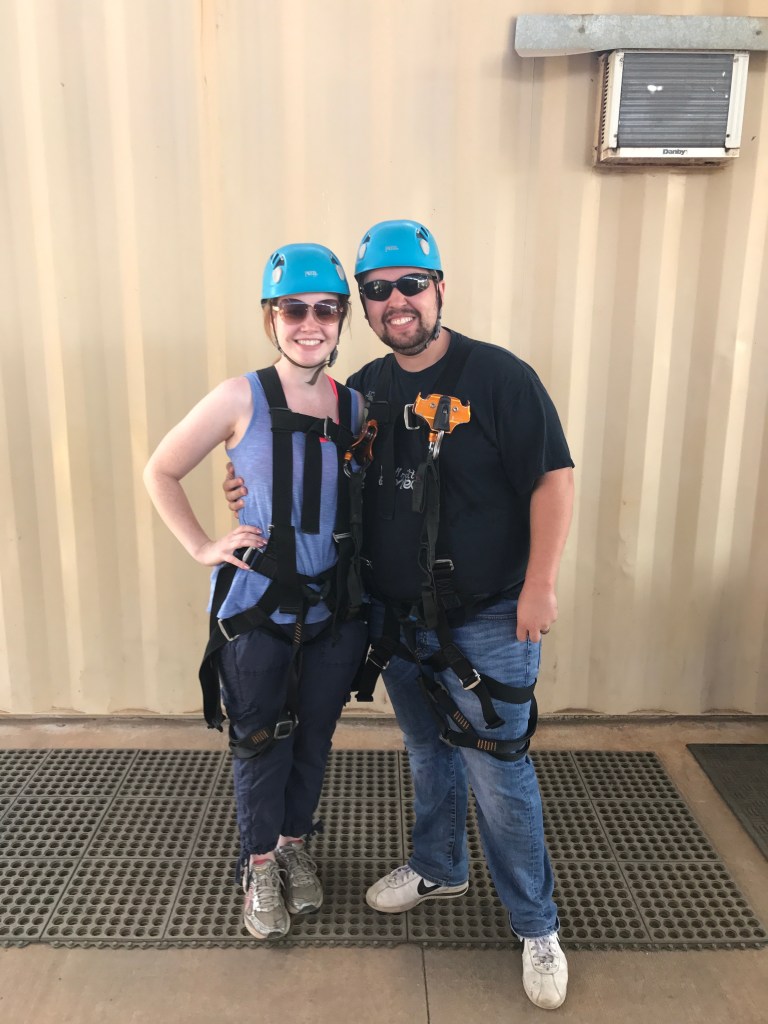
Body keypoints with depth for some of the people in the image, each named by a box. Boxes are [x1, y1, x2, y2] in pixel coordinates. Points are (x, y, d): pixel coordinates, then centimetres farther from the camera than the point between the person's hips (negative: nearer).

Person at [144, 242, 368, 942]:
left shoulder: (355, 406, 1)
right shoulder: (242, 399, -10)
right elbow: (161, 472, -2)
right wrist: (204, 548, -8)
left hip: (335, 607, 3)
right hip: (257, 605, -3)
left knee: (314, 734, 17)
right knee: (261, 740, 11)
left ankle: (295, 844, 42)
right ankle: (259, 865, 36)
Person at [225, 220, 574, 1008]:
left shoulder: (498, 376, -13)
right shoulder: (363, 391, 4)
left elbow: (553, 478, -13)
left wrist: (539, 585, -17)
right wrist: (258, 489, -2)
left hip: (486, 622, -5)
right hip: (396, 618, 5)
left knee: (499, 776, 2)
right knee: (426, 753, 22)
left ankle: (536, 927, 25)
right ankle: (438, 869, 47)